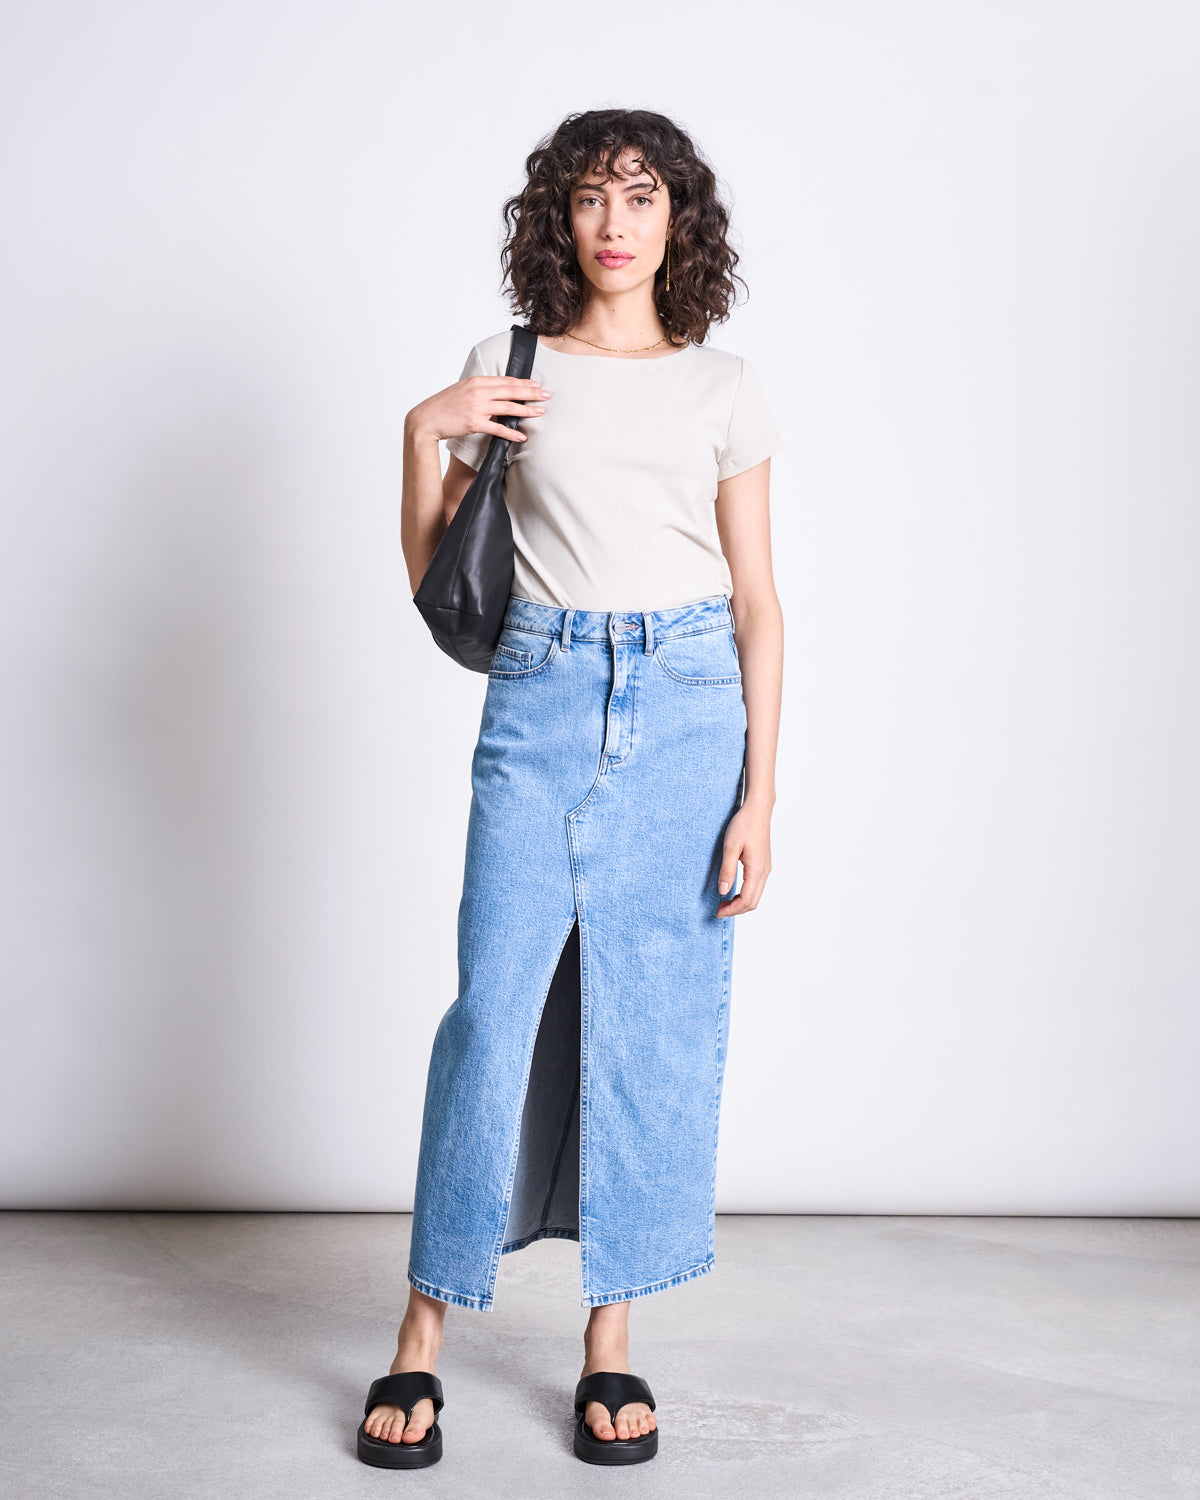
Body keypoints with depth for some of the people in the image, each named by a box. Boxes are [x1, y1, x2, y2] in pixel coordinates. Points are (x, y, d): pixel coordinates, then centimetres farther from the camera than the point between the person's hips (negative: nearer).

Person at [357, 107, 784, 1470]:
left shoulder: (722, 387, 8)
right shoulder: (506, 370, 8)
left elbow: (756, 598, 6)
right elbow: (431, 574, 10)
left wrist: (759, 792, -1)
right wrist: (424, 431, -4)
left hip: (688, 705, 1)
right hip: (539, 700, 0)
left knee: (654, 1022, 2)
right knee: (495, 1007, -4)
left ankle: (611, 1344, 16)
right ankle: (422, 1337, 10)